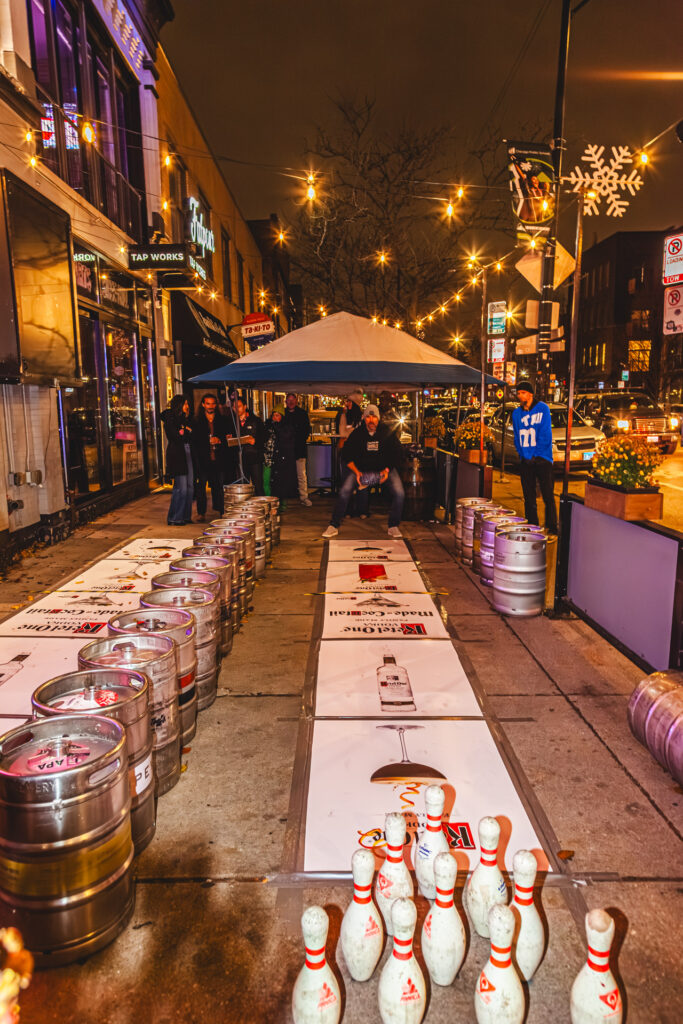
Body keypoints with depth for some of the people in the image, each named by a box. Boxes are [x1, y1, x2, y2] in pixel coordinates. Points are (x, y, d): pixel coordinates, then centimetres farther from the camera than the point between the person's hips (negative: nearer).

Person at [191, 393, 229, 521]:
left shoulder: (222, 421, 12)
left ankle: (220, 510, 14)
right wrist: (210, 440, -8)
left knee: (219, 486, 3)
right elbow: (195, 441, 2)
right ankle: (201, 512, 7)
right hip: (202, 459, -1)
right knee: (200, 486, -2)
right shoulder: (197, 422, 6)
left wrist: (219, 441, -7)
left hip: (218, 459, 2)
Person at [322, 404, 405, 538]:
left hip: (385, 468, 0)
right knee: (344, 491, -20)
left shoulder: (388, 433, -7)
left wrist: (387, 470, -15)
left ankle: (393, 527, 0)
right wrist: (357, 472, -15)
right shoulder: (357, 434, -6)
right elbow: (347, 456, -1)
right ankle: (334, 526, -6)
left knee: (399, 494, -20)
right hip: (361, 468, 0)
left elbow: (396, 455, 0)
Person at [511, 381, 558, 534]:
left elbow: (545, 435, -6)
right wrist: (522, 454, -1)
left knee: (548, 496, -3)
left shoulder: (542, 408, -1)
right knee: (529, 498, 7)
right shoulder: (516, 413, 11)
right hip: (525, 461, 4)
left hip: (541, 458, -4)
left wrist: (535, 455, -9)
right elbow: (517, 437, 13)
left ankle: (552, 529, 4)